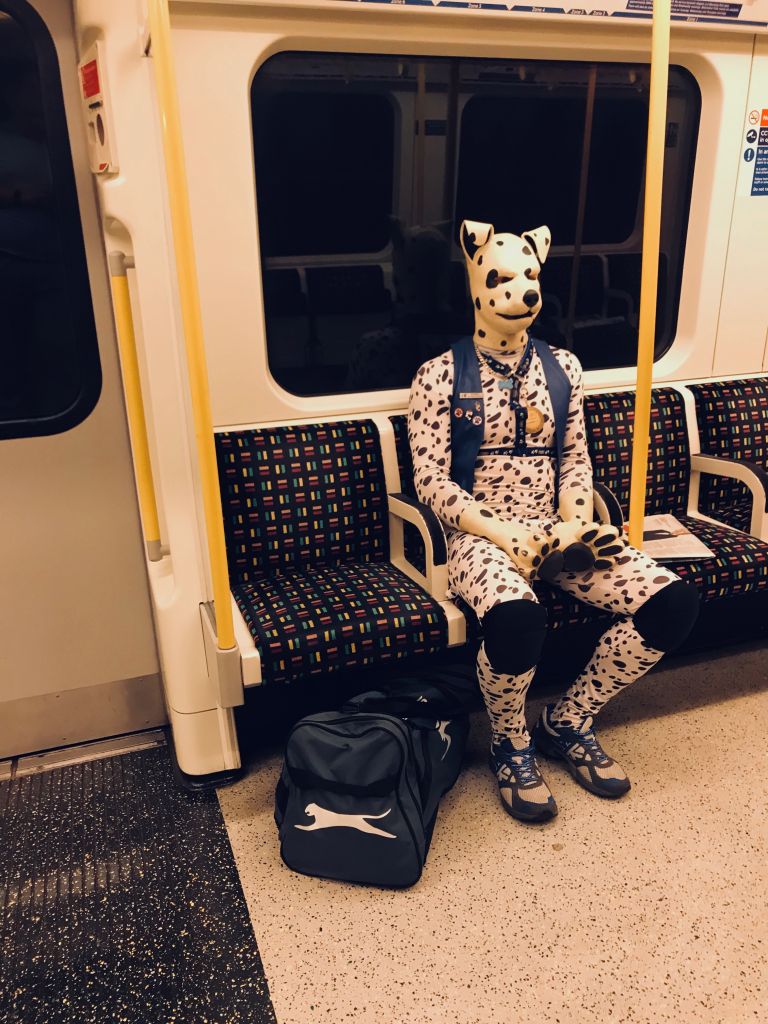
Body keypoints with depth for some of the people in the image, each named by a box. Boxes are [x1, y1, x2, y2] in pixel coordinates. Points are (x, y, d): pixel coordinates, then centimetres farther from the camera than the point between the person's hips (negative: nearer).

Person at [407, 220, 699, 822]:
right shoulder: (441, 376, -3)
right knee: (515, 617, -38)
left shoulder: (563, 368, 10)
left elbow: (576, 460, 11)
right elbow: (431, 481, -8)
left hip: (556, 528, 5)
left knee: (673, 601, -16)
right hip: (481, 534, -4)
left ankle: (569, 722, 6)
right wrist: (507, 536, -18)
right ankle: (511, 746, -2)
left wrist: (575, 525, -9)